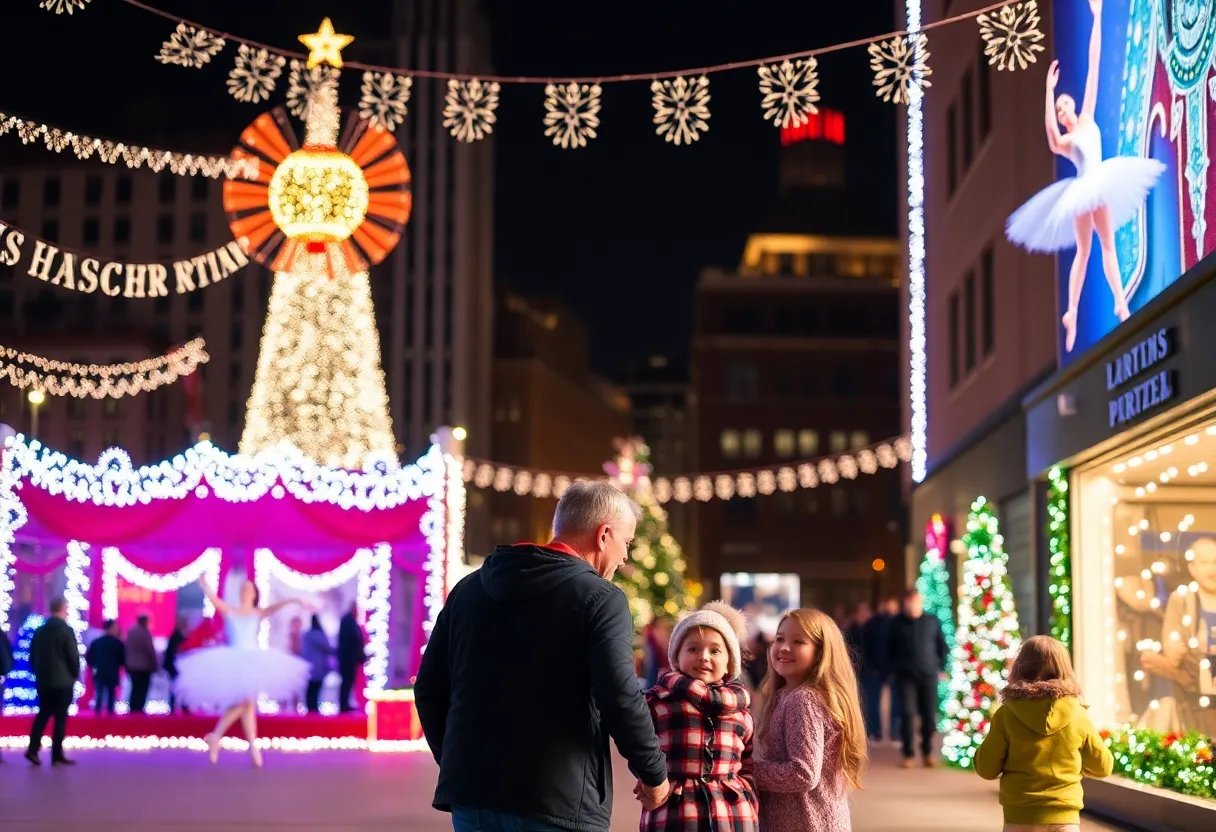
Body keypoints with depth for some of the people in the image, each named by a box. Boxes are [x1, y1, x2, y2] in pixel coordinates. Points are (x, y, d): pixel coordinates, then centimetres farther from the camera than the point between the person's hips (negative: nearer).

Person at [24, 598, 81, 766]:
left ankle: (33, 749, 1)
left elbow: (32, 655, 11)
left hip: (43, 680, 6)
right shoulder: (66, 630, -10)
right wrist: (75, 674, 3)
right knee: (60, 717, 0)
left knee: (43, 714, 13)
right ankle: (57, 754, -1)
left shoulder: (39, 631, 9)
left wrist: (37, 673, 18)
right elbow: (73, 655, -11)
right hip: (62, 680, -6)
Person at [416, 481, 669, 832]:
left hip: (471, 793, 6)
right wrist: (654, 774, -2)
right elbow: (621, 699, -17)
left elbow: (429, 688, 14)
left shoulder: (470, 588, 12)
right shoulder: (600, 599, -7)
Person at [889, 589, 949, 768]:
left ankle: (927, 752, 16)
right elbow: (891, 648, 11)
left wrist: (941, 667, 7)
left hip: (929, 674, 1)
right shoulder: (897, 623, 2)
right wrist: (895, 668, 7)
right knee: (908, 714, -7)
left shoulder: (932, 621, 4)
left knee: (929, 715, 2)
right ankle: (908, 754, 1)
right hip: (906, 675, -1)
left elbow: (942, 646, 11)